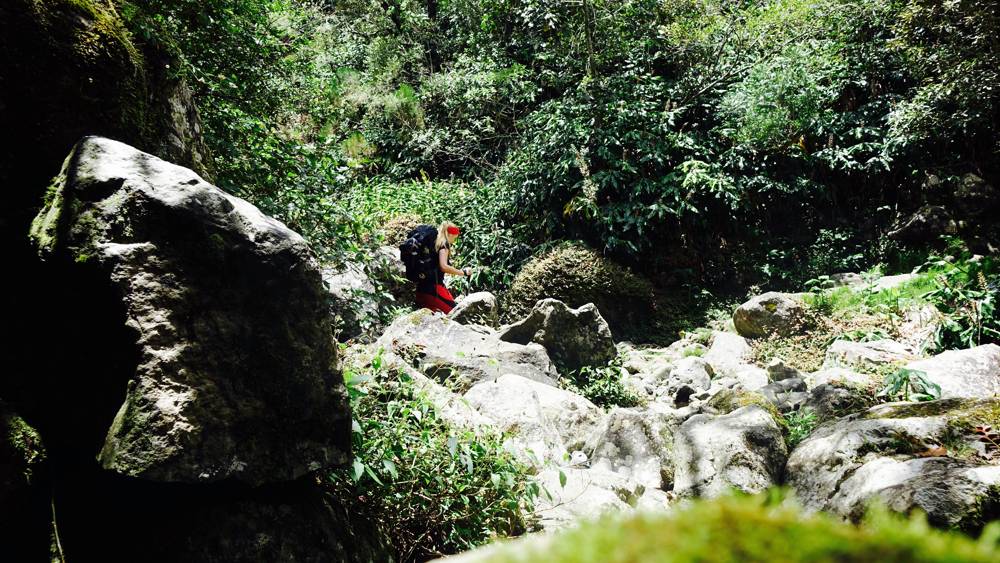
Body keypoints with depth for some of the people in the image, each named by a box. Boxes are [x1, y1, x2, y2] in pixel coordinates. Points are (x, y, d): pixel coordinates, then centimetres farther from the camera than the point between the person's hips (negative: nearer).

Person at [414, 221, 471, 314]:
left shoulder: (434, 243, 17)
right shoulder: (444, 244, -5)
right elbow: (443, 266, -19)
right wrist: (463, 272, -10)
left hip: (422, 289, 9)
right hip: (433, 288, -9)